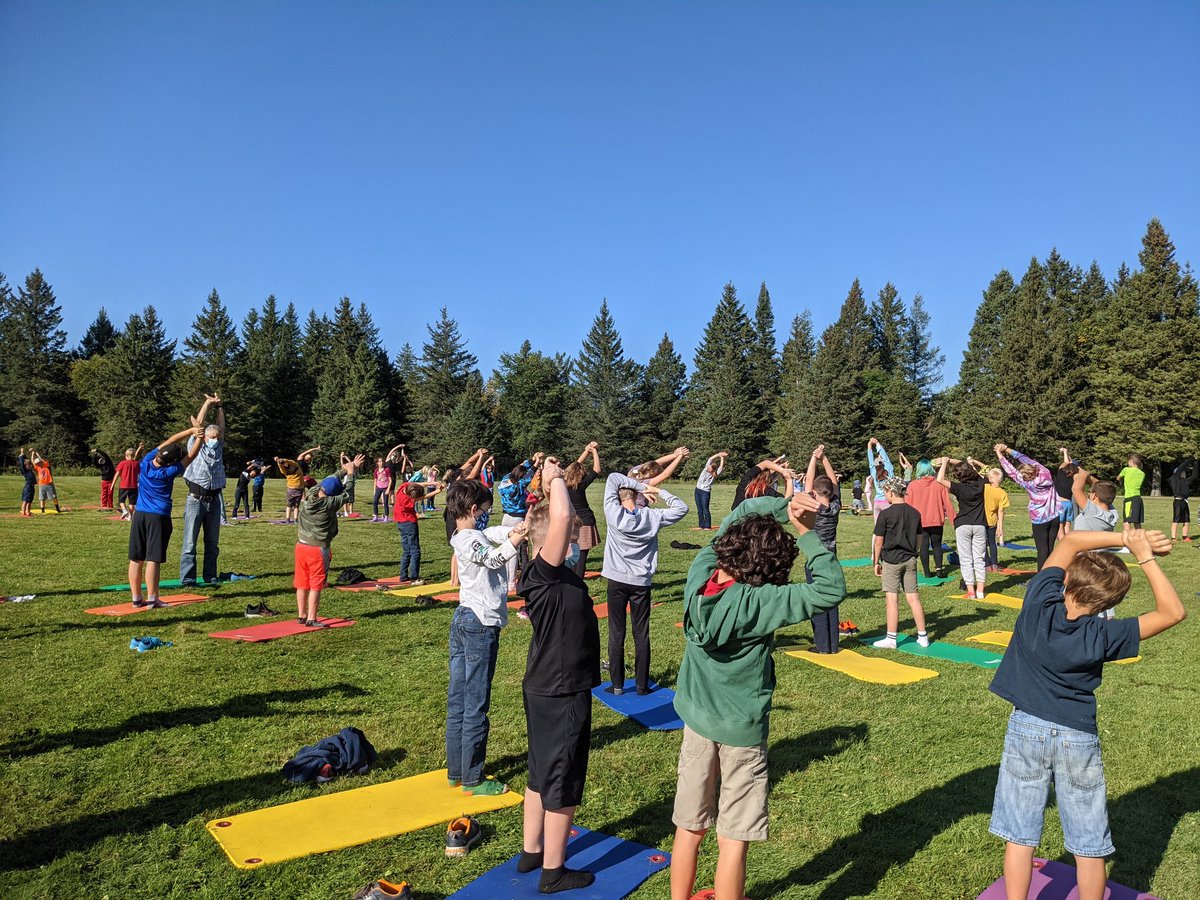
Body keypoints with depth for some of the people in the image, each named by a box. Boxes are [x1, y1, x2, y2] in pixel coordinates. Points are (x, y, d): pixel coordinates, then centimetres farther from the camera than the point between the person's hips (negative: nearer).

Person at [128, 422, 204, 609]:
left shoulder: (146, 462, -3)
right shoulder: (168, 472, -14)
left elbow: (169, 442, 3)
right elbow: (191, 456, -5)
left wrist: (191, 430, 2)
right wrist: (199, 436, 0)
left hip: (139, 515, 6)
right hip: (159, 517, -6)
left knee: (136, 559, 8)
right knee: (153, 559, -5)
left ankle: (137, 598, 15)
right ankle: (152, 599, -3)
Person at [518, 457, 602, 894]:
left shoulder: (556, 572, 3)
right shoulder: (542, 573, -24)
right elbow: (561, 518, -34)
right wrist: (555, 480, -23)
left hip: (548, 689, 10)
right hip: (561, 693, -10)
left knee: (542, 774, 22)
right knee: (562, 781, 6)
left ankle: (531, 851, 39)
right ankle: (553, 871, 22)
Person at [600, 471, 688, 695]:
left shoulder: (614, 513, -11)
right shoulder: (652, 517, -7)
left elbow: (613, 477, -2)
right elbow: (681, 509, 6)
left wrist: (642, 486, -4)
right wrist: (659, 491, 2)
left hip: (617, 581, -1)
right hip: (641, 583, 1)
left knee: (616, 634, 7)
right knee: (641, 635, 8)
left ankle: (618, 684, 10)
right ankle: (642, 684, 12)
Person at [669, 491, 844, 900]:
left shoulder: (699, 574, -11)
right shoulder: (758, 602, -25)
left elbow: (741, 514, 0)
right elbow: (831, 589, -25)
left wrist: (783, 506, -14)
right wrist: (806, 533, -22)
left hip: (696, 718, 5)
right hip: (741, 730, -5)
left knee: (690, 829, 19)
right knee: (733, 841, 10)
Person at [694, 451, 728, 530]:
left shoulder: (715, 475, -7)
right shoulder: (706, 469, 4)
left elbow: (721, 467, -19)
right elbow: (710, 459, -3)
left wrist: (722, 457, -10)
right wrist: (719, 454, -5)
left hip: (705, 492, -5)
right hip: (698, 490, 6)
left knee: (705, 509, -8)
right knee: (699, 510, 7)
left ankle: (708, 526, -4)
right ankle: (702, 525, 13)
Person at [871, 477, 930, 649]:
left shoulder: (885, 514, -11)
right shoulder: (915, 513, 5)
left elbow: (879, 541, -8)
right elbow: (918, 539, 11)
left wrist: (876, 562, 1)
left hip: (891, 560, -5)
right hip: (910, 559, 5)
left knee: (892, 599, -2)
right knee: (913, 597, 9)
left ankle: (891, 639, 2)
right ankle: (923, 636, 14)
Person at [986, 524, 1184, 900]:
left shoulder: (1039, 604, -16)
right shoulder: (1103, 637, -17)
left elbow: (1070, 540, -5)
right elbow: (1173, 612, -8)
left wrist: (1125, 539, -10)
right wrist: (1145, 557, -12)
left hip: (1026, 728, 1)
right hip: (1078, 738, -1)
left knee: (1019, 835, 10)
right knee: (1089, 845, 15)